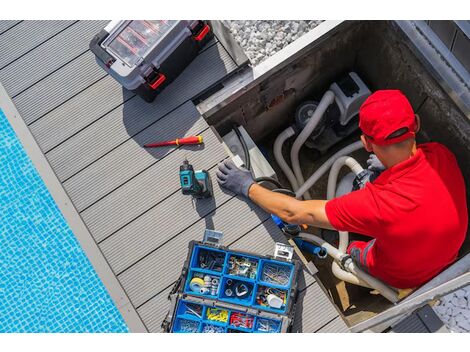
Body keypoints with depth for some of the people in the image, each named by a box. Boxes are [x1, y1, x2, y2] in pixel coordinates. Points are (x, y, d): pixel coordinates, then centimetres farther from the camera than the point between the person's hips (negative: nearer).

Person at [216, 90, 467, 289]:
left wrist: (247, 187, -22)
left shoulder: (379, 202, -44)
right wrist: (390, 166, 14)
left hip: (404, 277, -5)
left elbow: (293, 213, -34)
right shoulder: (441, 153, -29)